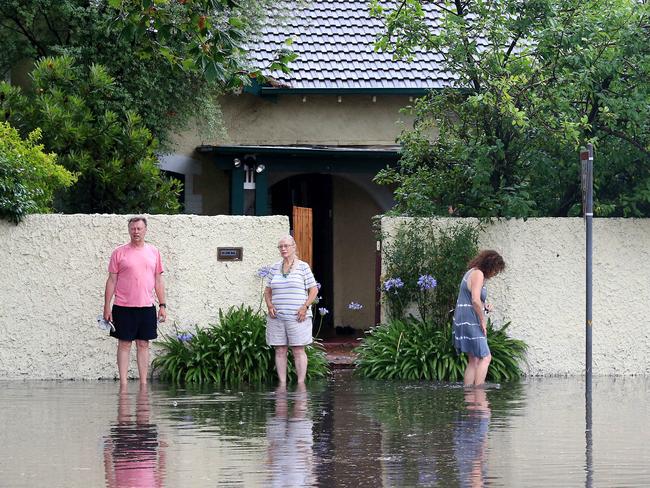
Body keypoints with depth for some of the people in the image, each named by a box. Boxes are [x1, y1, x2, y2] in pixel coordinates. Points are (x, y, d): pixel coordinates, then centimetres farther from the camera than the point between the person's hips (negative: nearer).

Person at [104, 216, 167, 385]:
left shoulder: (153, 252, 10)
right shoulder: (119, 253, 2)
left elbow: (158, 280, 13)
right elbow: (112, 280, 2)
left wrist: (162, 305, 8)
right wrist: (107, 306, -3)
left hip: (147, 307, 2)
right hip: (124, 307, -2)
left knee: (143, 344, 5)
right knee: (124, 344, 0)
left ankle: (143, 382, 8)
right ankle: (123, 383, 1)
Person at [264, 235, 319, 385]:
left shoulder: (302, 267, 2)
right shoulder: (274, 268, 13)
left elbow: (313, 289, 2)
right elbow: (267, 290, 19)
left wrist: (305, 307, -10)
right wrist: (269, 305, 0)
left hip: (297, 317, -4)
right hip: (277, 317, 4)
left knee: (298, 350, -4)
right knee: (280, 351, 3)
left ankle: (301, 383, -1)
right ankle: (282, 383, 6)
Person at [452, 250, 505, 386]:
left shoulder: (472, 273, 19)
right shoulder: (478, 274, -13)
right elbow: (475, 300, -23)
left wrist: (485, 306, 12)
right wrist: (483, 320, -14)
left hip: (465, 322, 10)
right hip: (470, 322, -10)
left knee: (473, 360, 11)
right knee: (485, 357, -10)